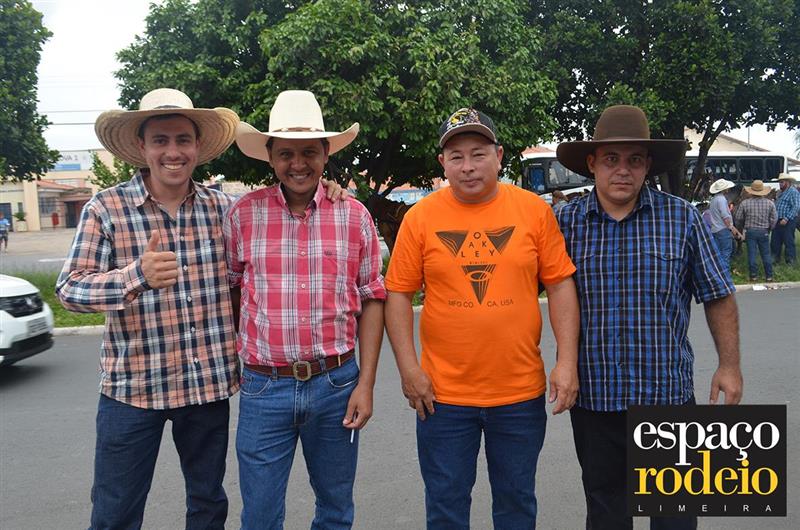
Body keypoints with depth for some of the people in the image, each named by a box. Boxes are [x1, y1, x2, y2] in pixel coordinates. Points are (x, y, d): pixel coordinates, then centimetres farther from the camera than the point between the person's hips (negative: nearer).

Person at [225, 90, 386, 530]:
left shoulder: (353, 215, -1)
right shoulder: (244, 214, -2)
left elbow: (370, 300, 2)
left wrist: (366, 383, -2)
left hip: (337, 384, 1)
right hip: (264, 386, -1)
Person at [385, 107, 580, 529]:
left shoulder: (534, 210, -3)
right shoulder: (420, 217, -4)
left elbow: (560, 286, 0)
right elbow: (398, 294, -1)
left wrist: (566, 362, -6)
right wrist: (409, 369, -7)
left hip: (521, 392, 1)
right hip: (443, 394, 0)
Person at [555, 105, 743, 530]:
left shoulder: (681, 218, -3)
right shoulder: (565, 223, -2)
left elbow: (717, 296, 3)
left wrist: (729, 365, 1)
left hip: (667, 394, 0)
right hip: (593, 398, 1)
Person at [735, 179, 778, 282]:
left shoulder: (744, 203, -8)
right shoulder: (770, 203, -4)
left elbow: (738, 219, -1)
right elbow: (774, 219, -2)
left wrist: (744, 226, 18)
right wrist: (769, 228, 15)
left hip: (750, 231, -1)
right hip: (764, 231, 1)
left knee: (751, 254, 6)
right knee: (766, 254, 10)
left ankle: (753, 275, 9)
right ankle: (769, 276, 14)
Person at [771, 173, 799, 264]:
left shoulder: (793, 192, -10)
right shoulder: (781, 192, 18)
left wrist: (786, 219, -24)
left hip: (787, 222, -9)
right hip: (778, 221, 9)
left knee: (788, 242, -3)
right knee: (775, 241, 13)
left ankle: (790, 261, 5)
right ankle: (775, 258, 23)